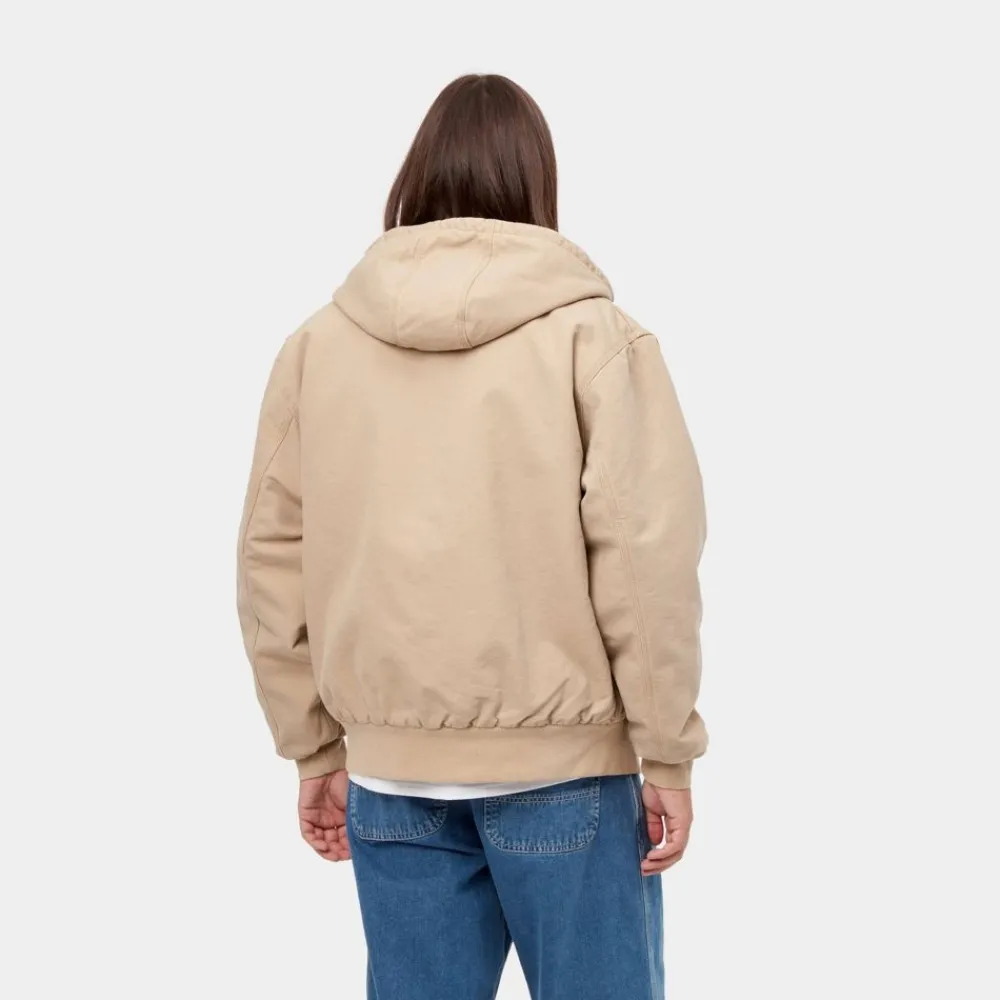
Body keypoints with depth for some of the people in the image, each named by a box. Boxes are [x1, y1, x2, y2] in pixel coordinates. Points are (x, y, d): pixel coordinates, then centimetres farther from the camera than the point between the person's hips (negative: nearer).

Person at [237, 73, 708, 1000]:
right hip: (563, 764, -3)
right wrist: (665, 750, -3)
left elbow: (276, 564, 5)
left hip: (390, 772, 3)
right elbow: (646, 553, -11)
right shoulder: (591, 332, -6)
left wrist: (314, 748, 13)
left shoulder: (317, 343, 3)